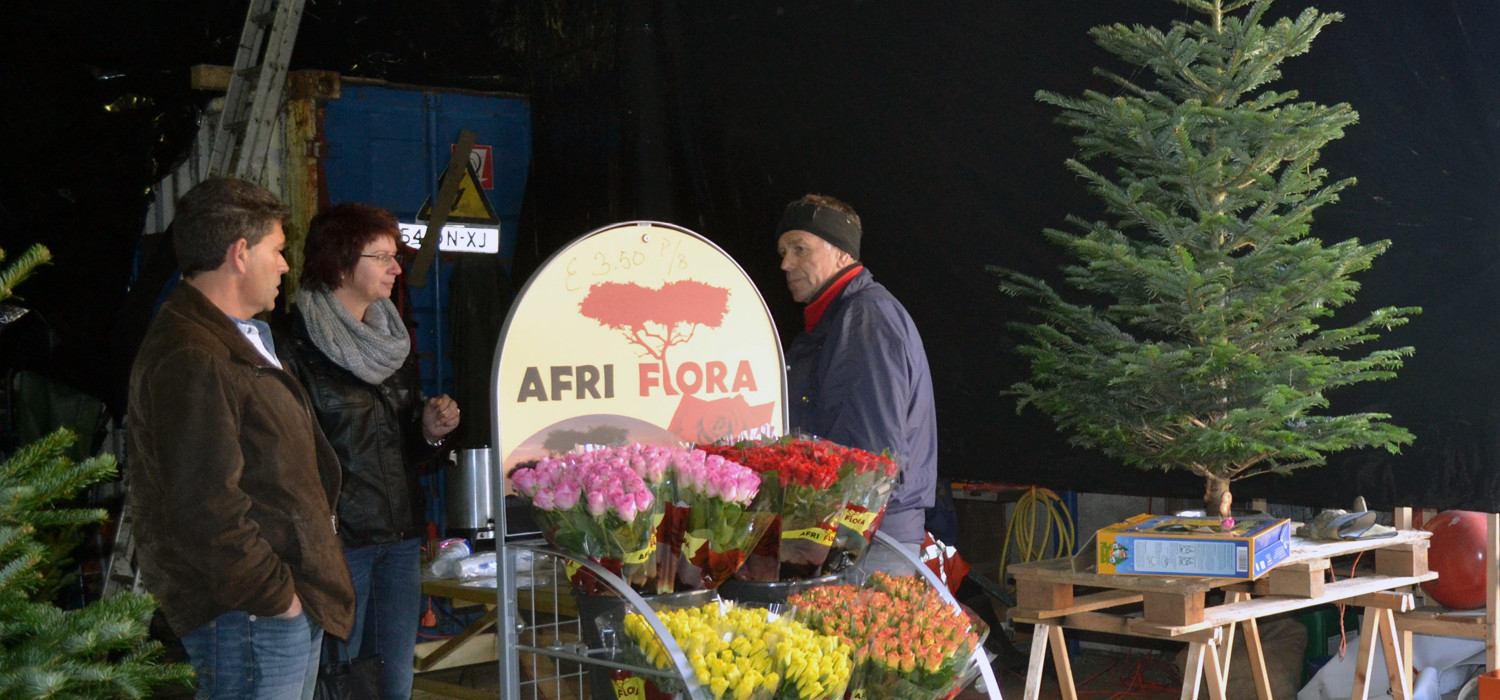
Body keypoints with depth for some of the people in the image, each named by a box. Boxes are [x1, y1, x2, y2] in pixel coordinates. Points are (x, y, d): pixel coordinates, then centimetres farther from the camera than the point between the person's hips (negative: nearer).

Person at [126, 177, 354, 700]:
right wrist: (275, 594, -18)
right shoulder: (192, 362, -18)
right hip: (248, 618, -10)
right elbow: (204, 508, -25)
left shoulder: (242, 342, 18)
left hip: (291, 604, 10)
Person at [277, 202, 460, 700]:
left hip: (402, 534, 7)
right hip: (338, 540, -7)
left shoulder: (393, 337, 15)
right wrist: (324, 520, -22)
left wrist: (430, 431, 2)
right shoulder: (298, 342, -10)